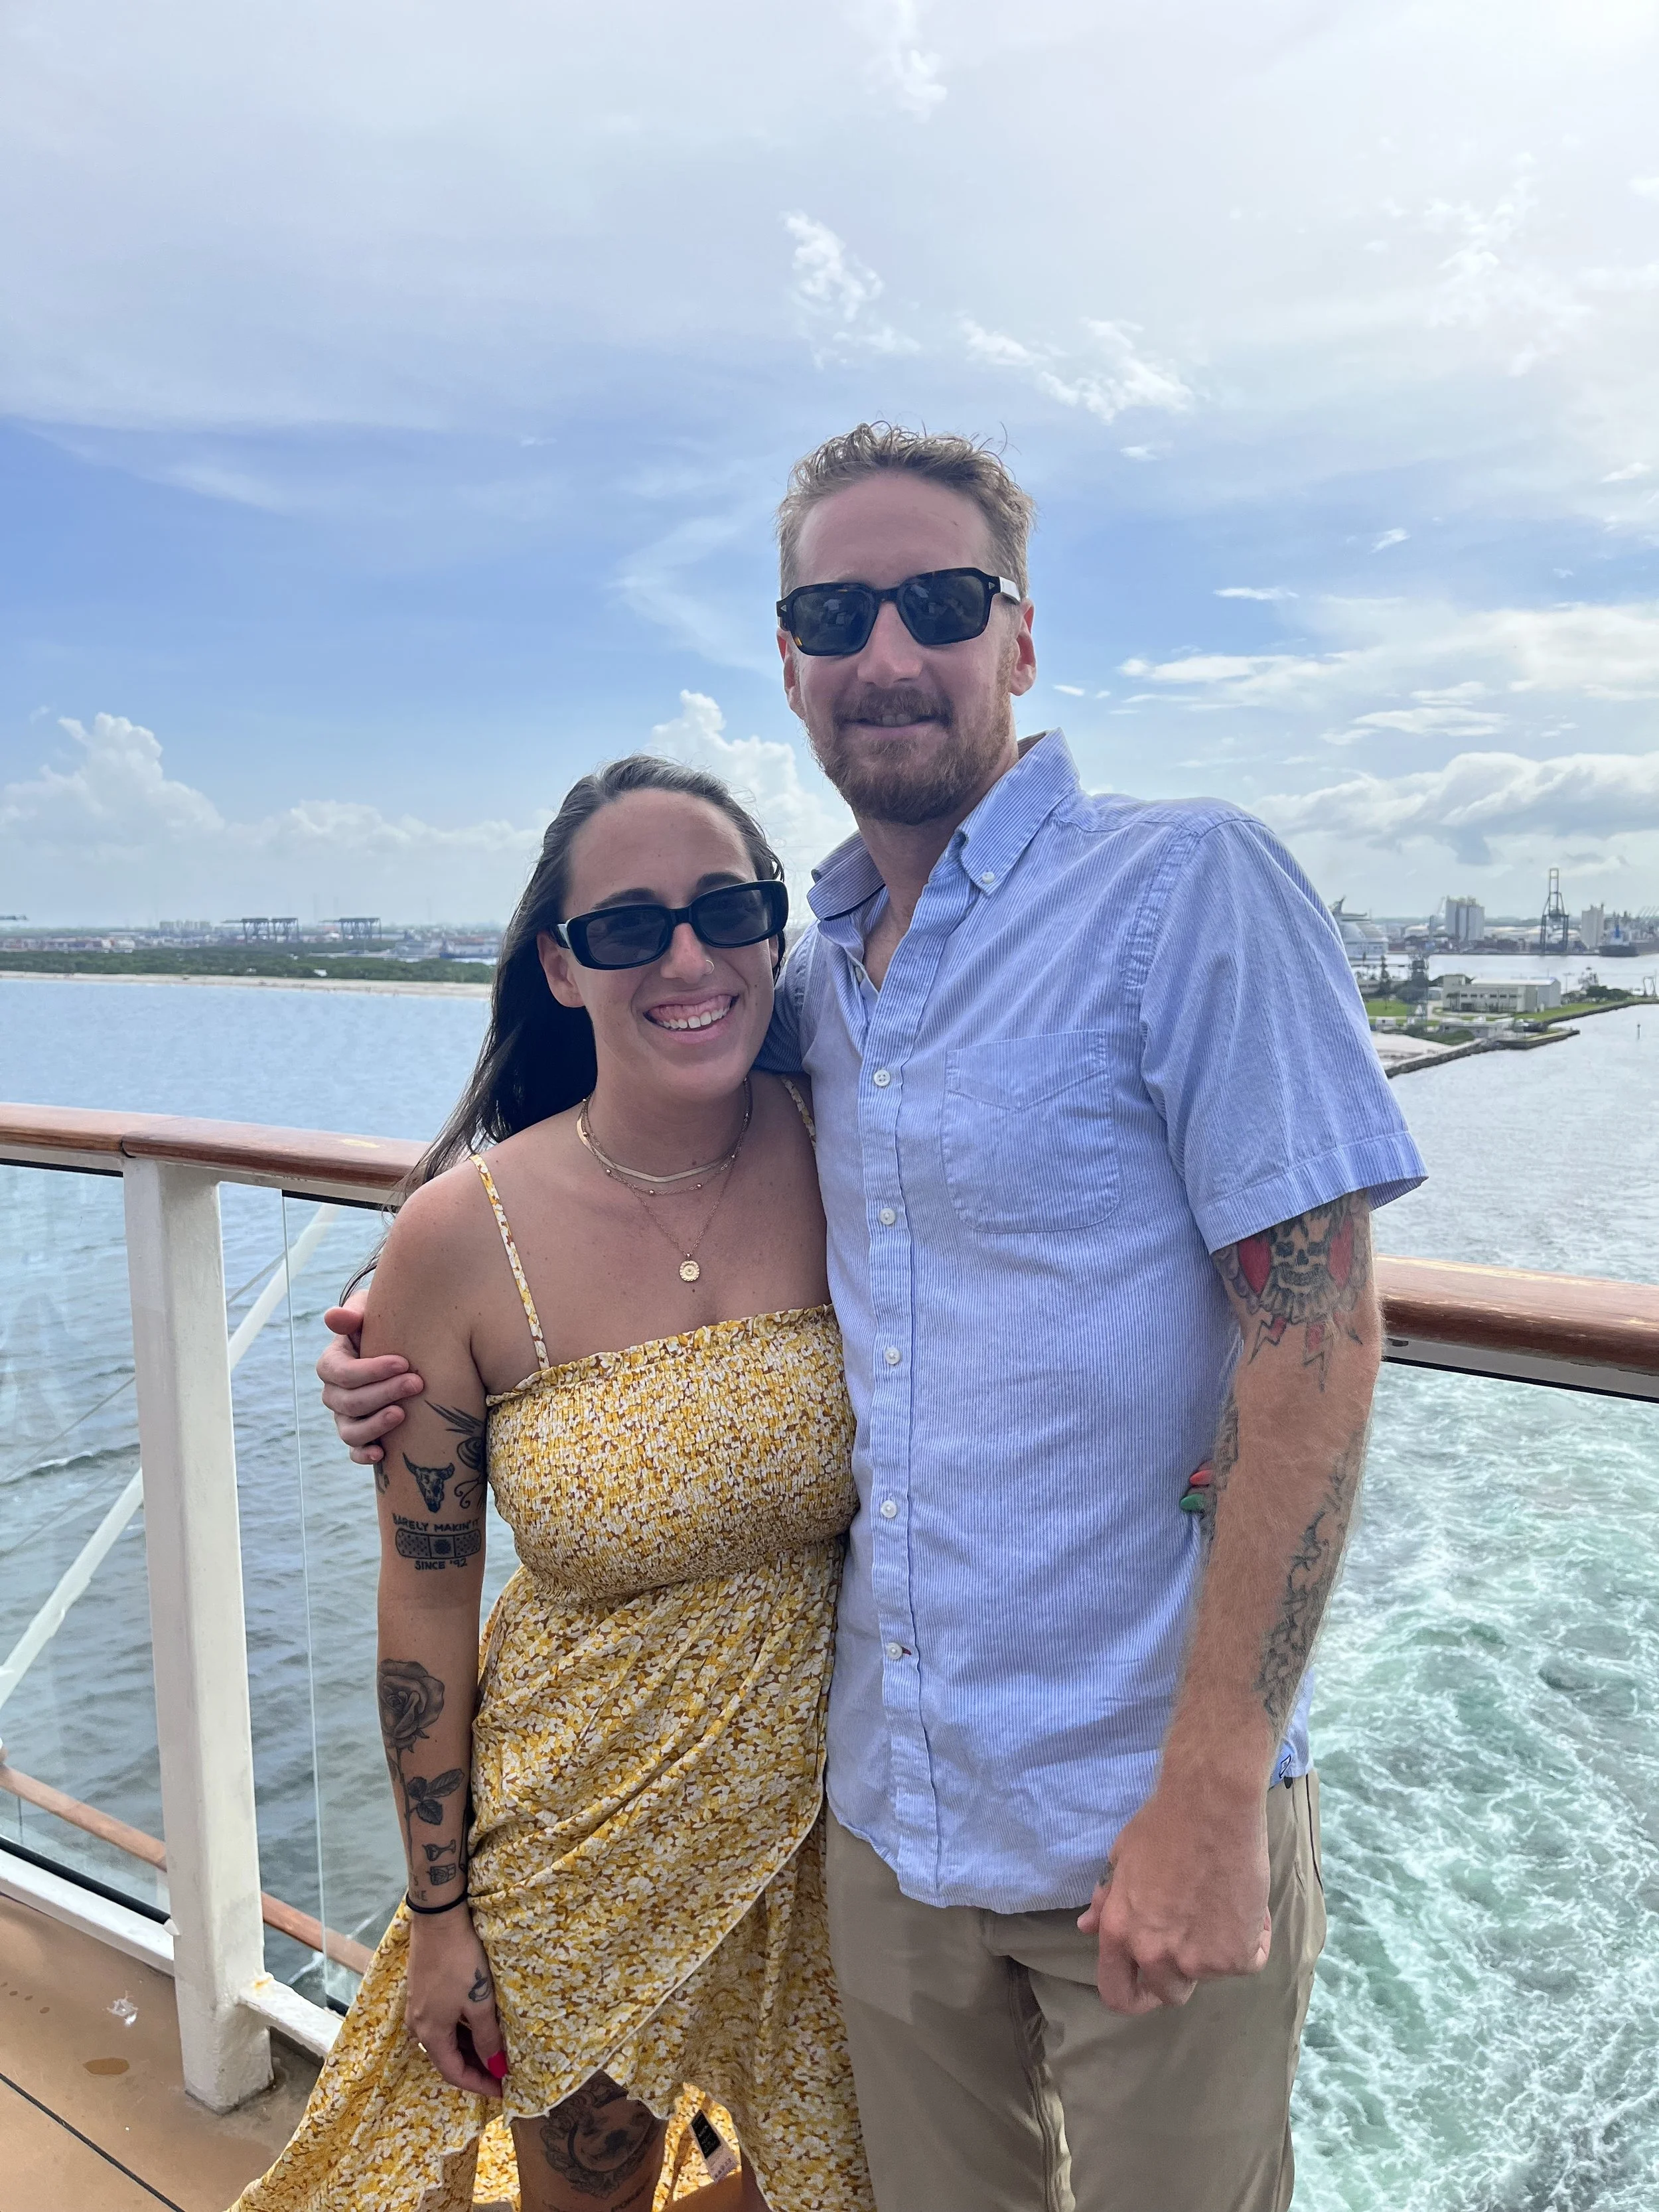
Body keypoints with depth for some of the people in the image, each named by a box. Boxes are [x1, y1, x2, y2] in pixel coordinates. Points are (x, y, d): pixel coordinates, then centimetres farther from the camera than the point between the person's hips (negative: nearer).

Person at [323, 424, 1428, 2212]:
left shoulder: (1189, 886, -13)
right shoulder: (803, 982, 5)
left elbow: (1314, 1332, -17)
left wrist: (1212, 1793, -18)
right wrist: (426, 1358, 2)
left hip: (1147, 1811, -5)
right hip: (884, 1803, 5)